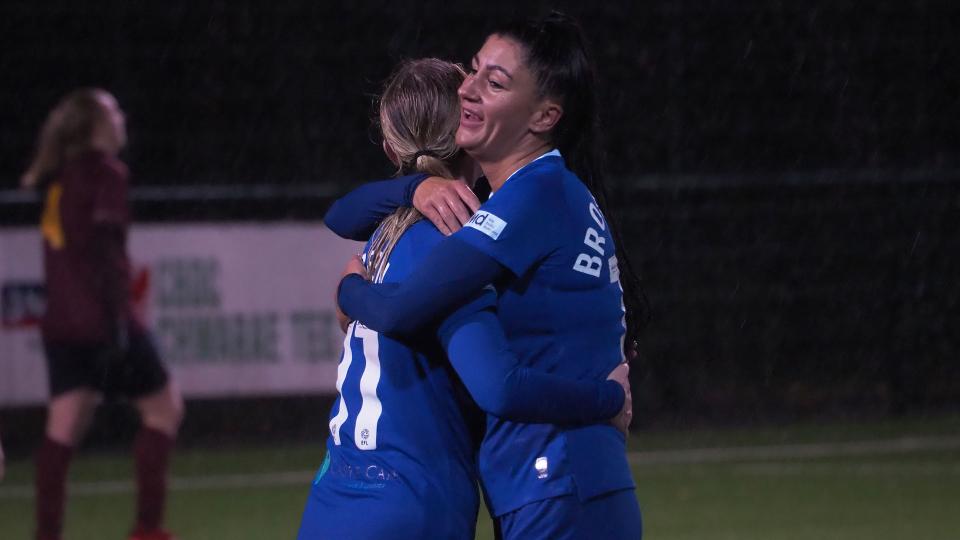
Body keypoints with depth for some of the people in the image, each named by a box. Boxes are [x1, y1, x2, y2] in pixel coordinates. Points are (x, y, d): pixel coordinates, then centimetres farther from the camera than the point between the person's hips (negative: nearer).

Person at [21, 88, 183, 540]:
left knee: (63, 428, 3)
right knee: (164, 407, 8)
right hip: (102, 318, -7)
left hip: (61, 322, 7)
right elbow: (105, 251, -17)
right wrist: (117, 320, -19)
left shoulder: (59, 178, 13)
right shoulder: (107, 173, -9)